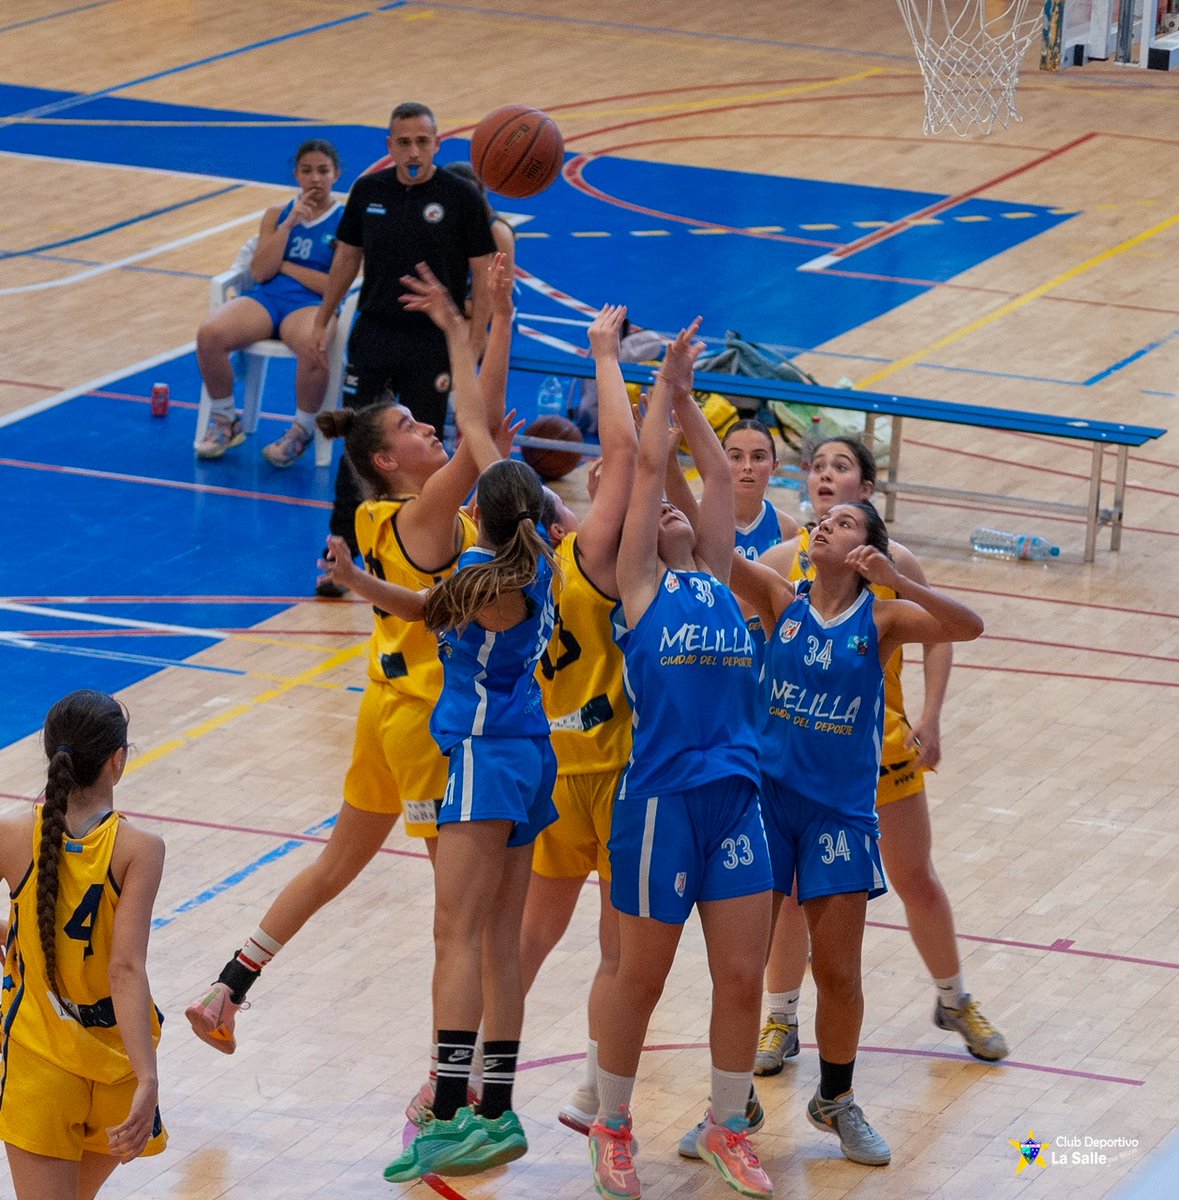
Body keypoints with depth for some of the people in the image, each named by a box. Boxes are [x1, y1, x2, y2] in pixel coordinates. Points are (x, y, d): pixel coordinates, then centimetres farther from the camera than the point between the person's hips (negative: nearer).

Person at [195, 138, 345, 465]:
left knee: (314, 349, -41)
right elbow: (261, 272, 3)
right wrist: (290, 223, -3)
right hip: (266, 298, 3)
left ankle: (302, 431, -12)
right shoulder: (277, 214, 17)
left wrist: (284, 266, -1)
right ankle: (225, 421, -4)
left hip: (312, 305, -3)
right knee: (209, 334, -28)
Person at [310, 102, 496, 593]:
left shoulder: (461, 197, -8)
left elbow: (483, 275, -6)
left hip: (432, 345, -3)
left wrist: (474, 343, -11)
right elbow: (348, 255, 15)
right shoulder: (369, 191, 2)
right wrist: (323, 320, 15)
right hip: (373, 334, 3)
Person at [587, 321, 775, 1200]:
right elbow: (648, 464, 0)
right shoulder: (638, 583, 3)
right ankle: (612, 1129, 21)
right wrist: (664, 384, 8)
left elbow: (720, 475, 15)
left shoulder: (717, 579, 15)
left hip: (736, 798, 5)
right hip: (661, 800, -4)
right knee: (640, 981, 6)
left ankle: (728, 1128, 21)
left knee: (742, 979, 5)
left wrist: (688, 398, 19)